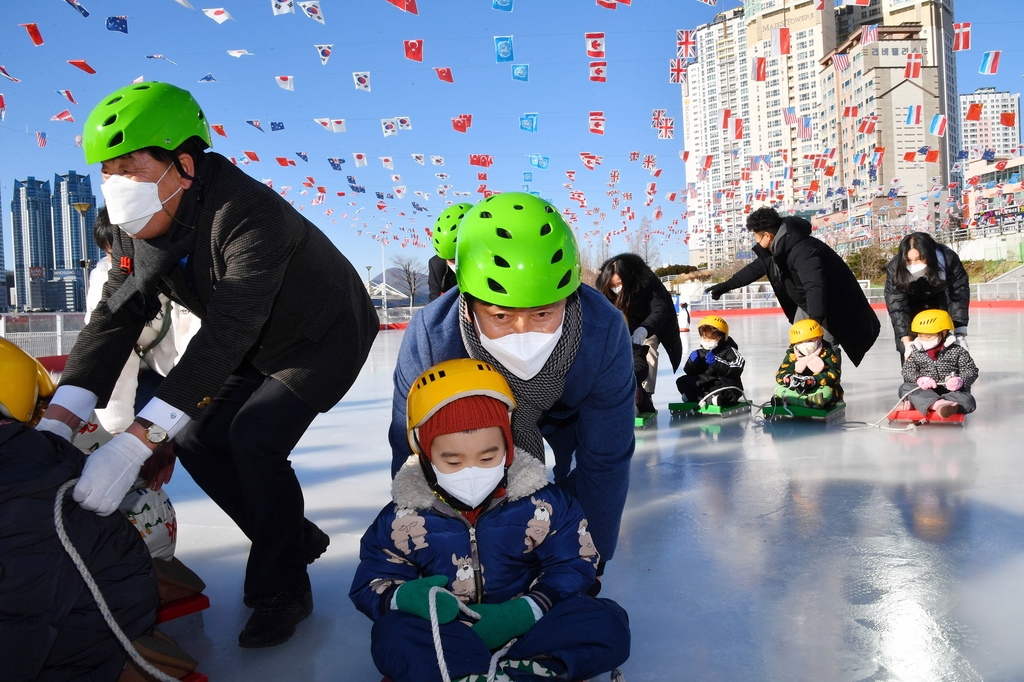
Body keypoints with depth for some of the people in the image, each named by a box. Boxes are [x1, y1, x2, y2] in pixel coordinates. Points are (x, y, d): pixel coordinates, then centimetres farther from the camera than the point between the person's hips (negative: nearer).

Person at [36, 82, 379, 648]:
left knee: (254, 437, -23)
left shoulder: (249, 214, -36)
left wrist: (137, 439, -49)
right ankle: (297, 540, 20)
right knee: (196, 438, 0)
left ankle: (281, 593, -1)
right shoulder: (136, 227, -10)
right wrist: (58, 420, -28)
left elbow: (226, 332, -44)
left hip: (324, 337, -8)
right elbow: (115, 318, -15)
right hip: (257, 349, 8)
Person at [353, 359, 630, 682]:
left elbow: (574, 564, -4)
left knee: (608, 625, -21)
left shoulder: (542, 504, -9)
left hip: (521, 628, 1)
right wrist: (404, 596, -25)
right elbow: (371, 584, -1)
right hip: (445, 637, 0)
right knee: (392, 636, -32)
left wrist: (528, 610, -20)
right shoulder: (405, 517, -8)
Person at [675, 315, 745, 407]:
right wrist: (692, 362, -12)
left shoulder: (729, 351, -4)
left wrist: (716, 362, -26)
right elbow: (689, 372, 9)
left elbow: (736, 369, -19)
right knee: (681, 381, -9)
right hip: (705, 387, 5)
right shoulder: (700, 353, 11)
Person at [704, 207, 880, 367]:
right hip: (806, 304, 10)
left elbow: (816, 286, -44)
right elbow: (756, 268, 13)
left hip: (832, 305, -10)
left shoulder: (802, 250, -34)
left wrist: (815, 320, -50)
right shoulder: (776, 248, -3)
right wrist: (727, 285, 18)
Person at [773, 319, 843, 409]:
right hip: (798, 390, 4)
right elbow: (780, 374, -9)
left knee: (826, 391, -34)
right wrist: (789, 379, -35)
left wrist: (813, 380, -35)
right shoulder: (792, 354, 1)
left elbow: (833, 374, -19)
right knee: (779, 388, -17)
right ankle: (811, 401, -38)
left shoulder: (826, 353, -7)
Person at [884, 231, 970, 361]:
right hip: (913, 307, 0)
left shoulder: (949, 259, -33)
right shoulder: (894, 269, -35)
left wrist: (960, 334, -27)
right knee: (909, 353, -8)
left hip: (942, 301, 1)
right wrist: (907, 343, -38)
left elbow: (960, 294, -24)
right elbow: (896, 308, -32)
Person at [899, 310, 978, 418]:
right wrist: (919, 379, -26)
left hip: (952, 391, -1)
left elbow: (971, 370, 0)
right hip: (926, 392, 1)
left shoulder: (957, 351, 2)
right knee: (905, 388, -26)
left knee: (968, 402, -29)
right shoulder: (915, 353, 7)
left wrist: (961, 381, -24)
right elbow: (908, 371, -2)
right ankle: (938, 404, -48)